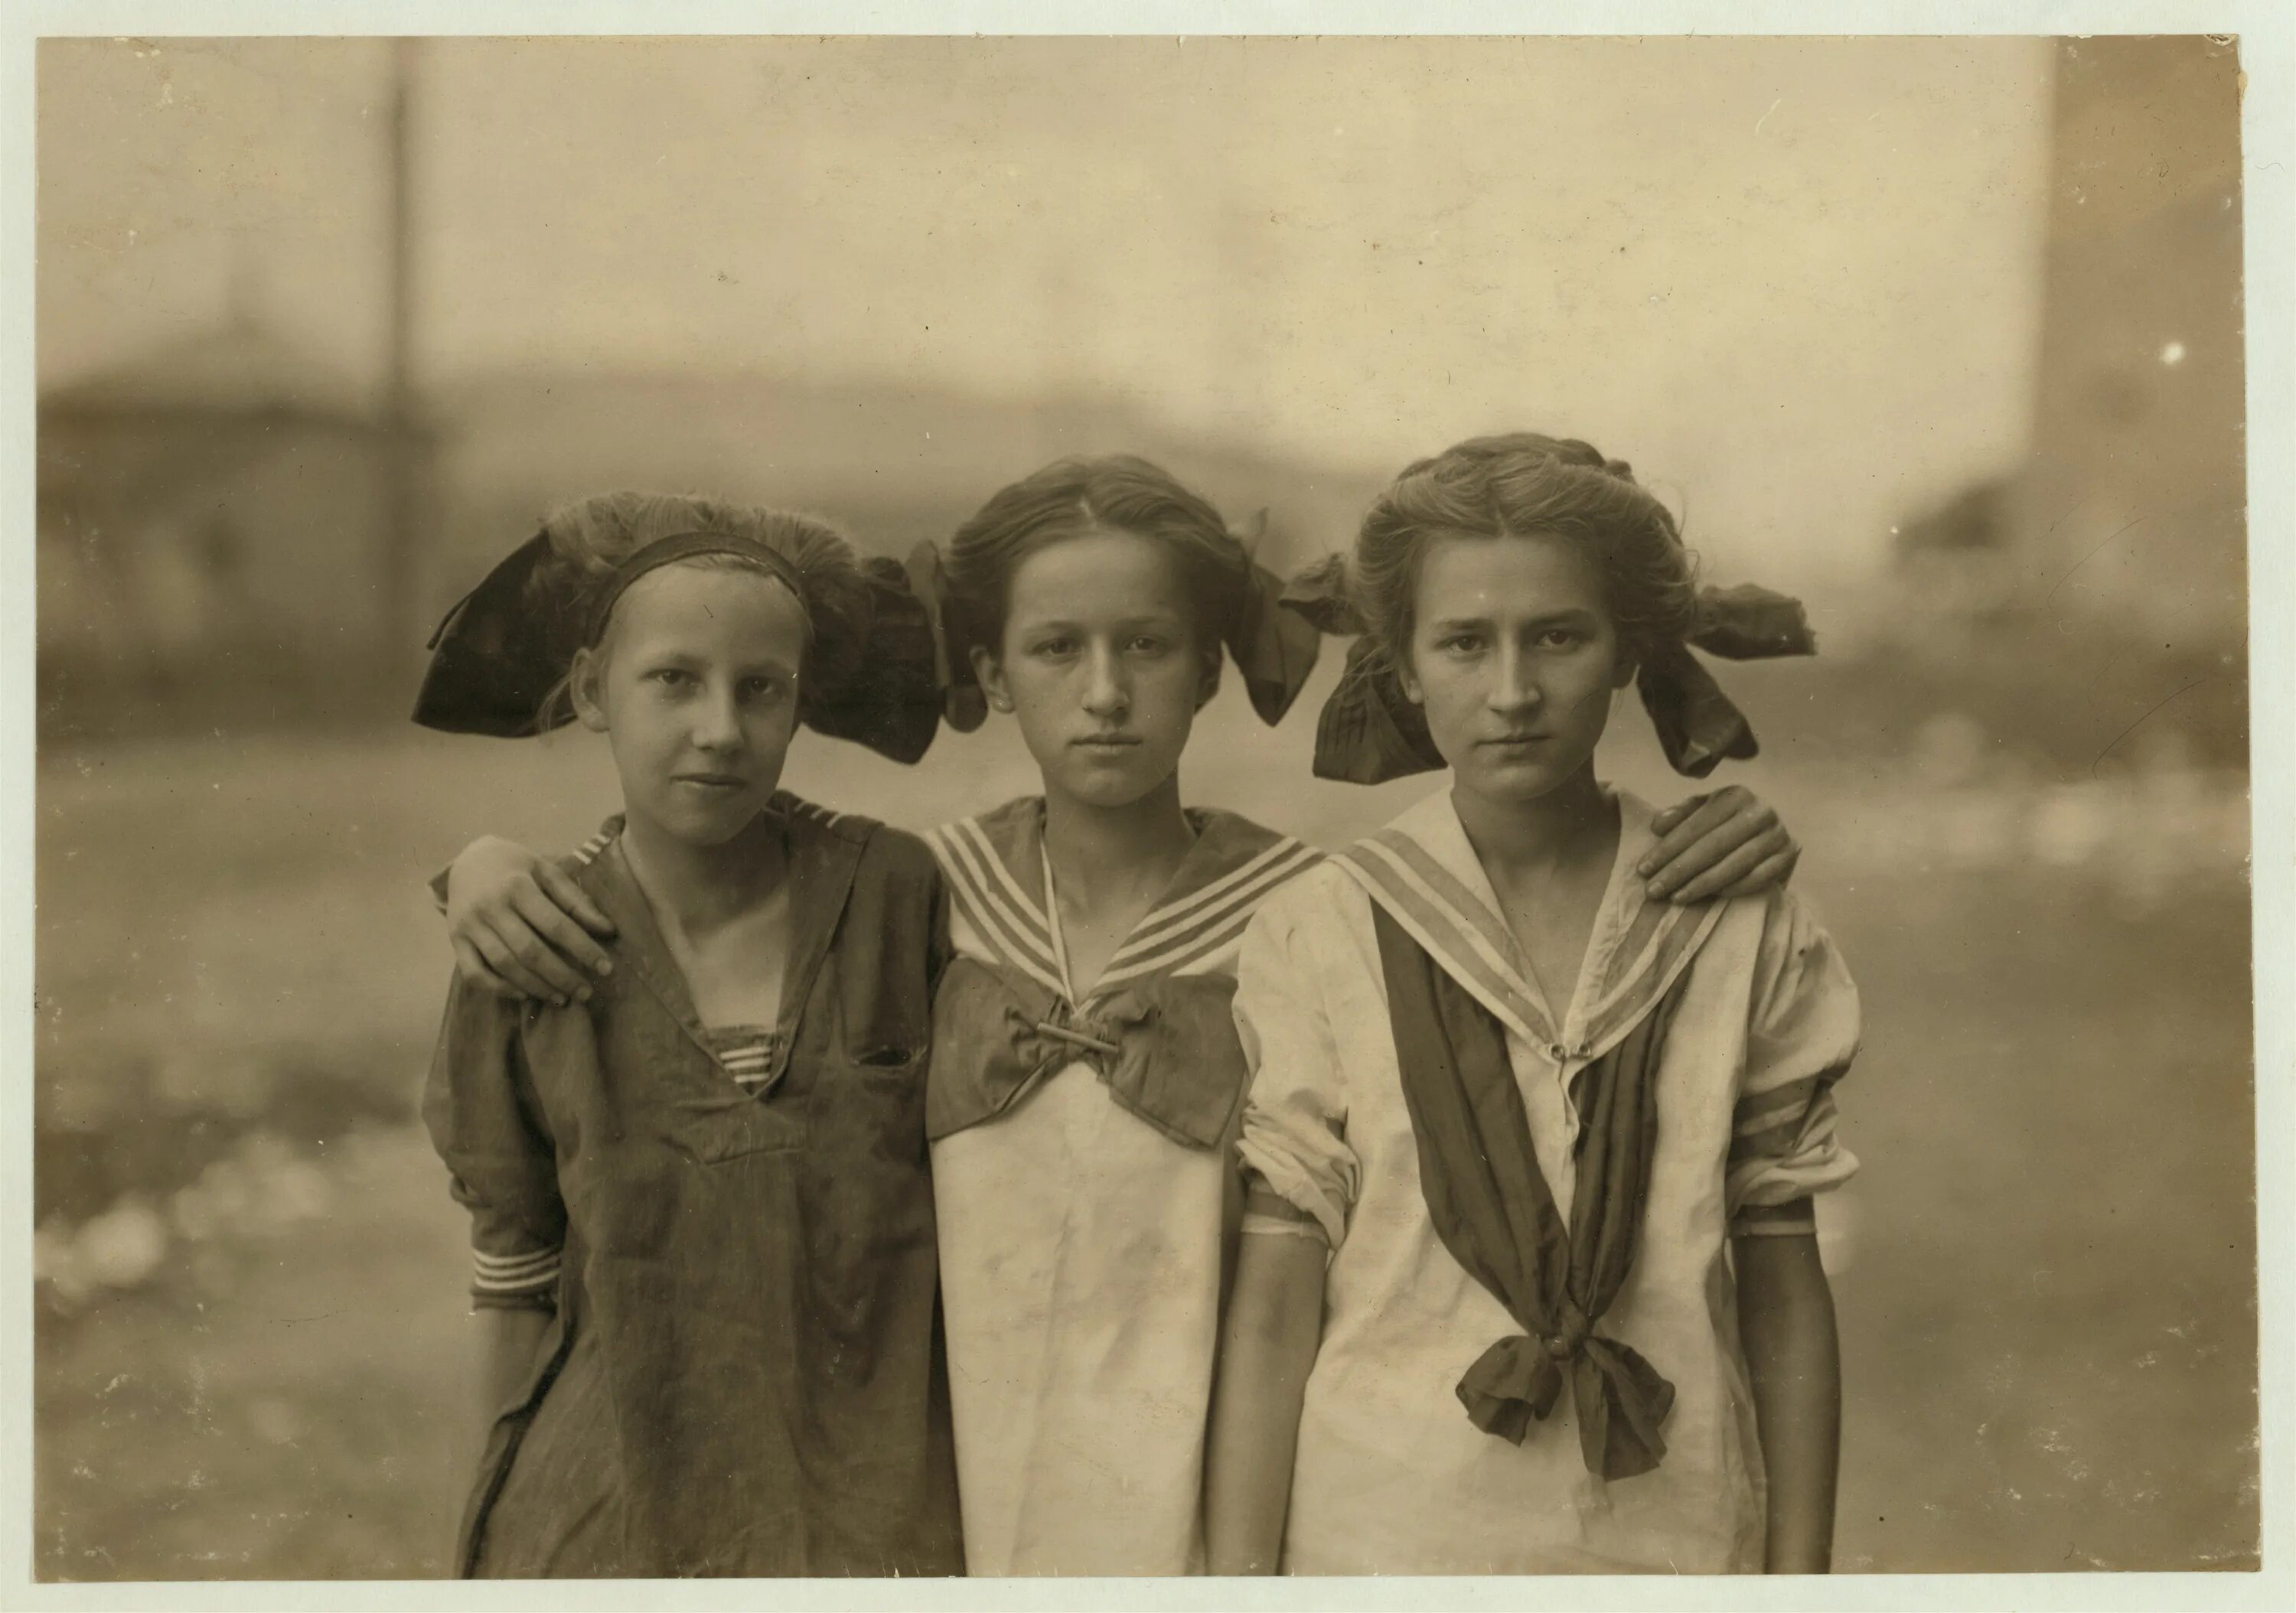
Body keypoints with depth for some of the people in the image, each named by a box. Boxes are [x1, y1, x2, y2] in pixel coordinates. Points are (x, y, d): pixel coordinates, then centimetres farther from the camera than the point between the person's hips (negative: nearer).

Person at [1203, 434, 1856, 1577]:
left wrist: (1799, 1572, 3)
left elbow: (1784, 1291, 4)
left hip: (1672, 1547, 2)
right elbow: (1273, 1305, -4)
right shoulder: (1321, 936, -4)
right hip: (1384, 1543, -1)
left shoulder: (1743, 933, 0)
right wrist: (1238, 1578, -6)